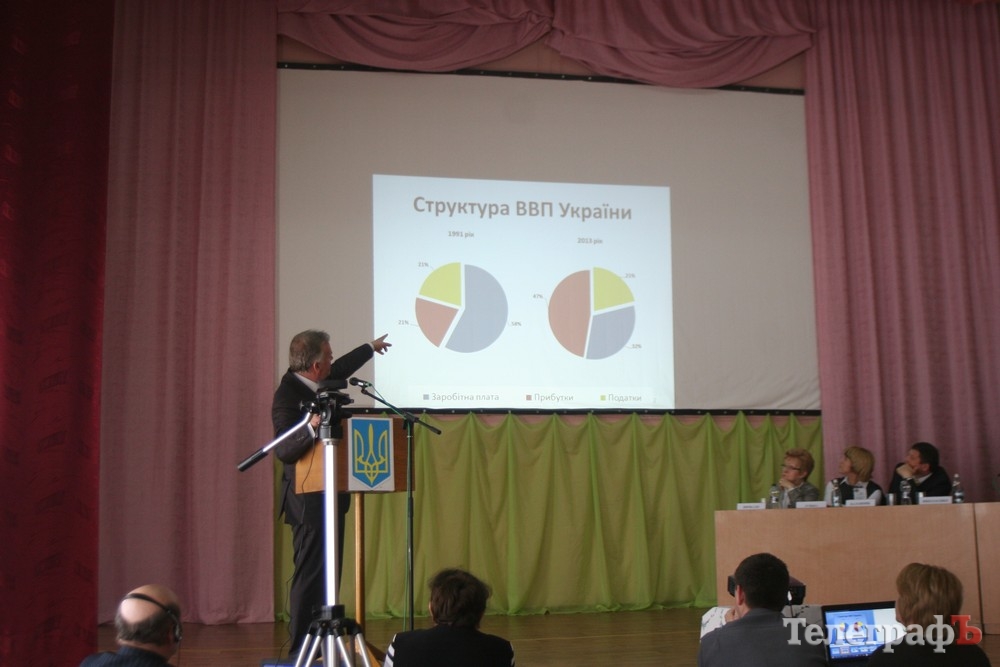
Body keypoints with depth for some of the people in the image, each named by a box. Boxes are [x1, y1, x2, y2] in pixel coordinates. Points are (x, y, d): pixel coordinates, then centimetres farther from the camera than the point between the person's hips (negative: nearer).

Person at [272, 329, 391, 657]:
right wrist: (311, 428, -42)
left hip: (327, 497, 10)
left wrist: (370, 347, 43)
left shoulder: (315, 384, 7)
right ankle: (300, 651, 4)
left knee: (327, 573, 13)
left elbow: (339, 370, 29)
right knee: (310, 575, -5)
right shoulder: (287, 396, -20)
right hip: (309, 501, -10)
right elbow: (283, 450, -26)